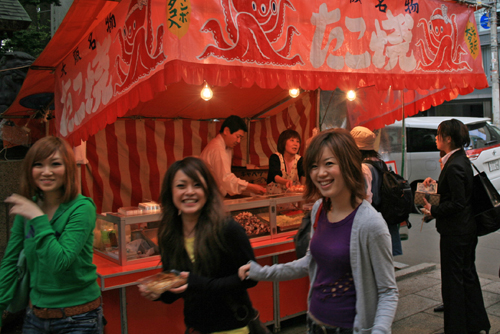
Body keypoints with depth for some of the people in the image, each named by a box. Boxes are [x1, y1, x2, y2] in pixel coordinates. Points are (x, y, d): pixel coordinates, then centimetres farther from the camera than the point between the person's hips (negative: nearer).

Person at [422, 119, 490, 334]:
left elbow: (457, 203, -23)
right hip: (467, 228, 10)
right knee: (468, 275, 19)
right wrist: (436, 183, 7)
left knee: (452, 280, 2)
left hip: (455, 231, -10)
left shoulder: (454, 166, -22)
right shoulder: (462, 160, 8)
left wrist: (433, 210, -12)